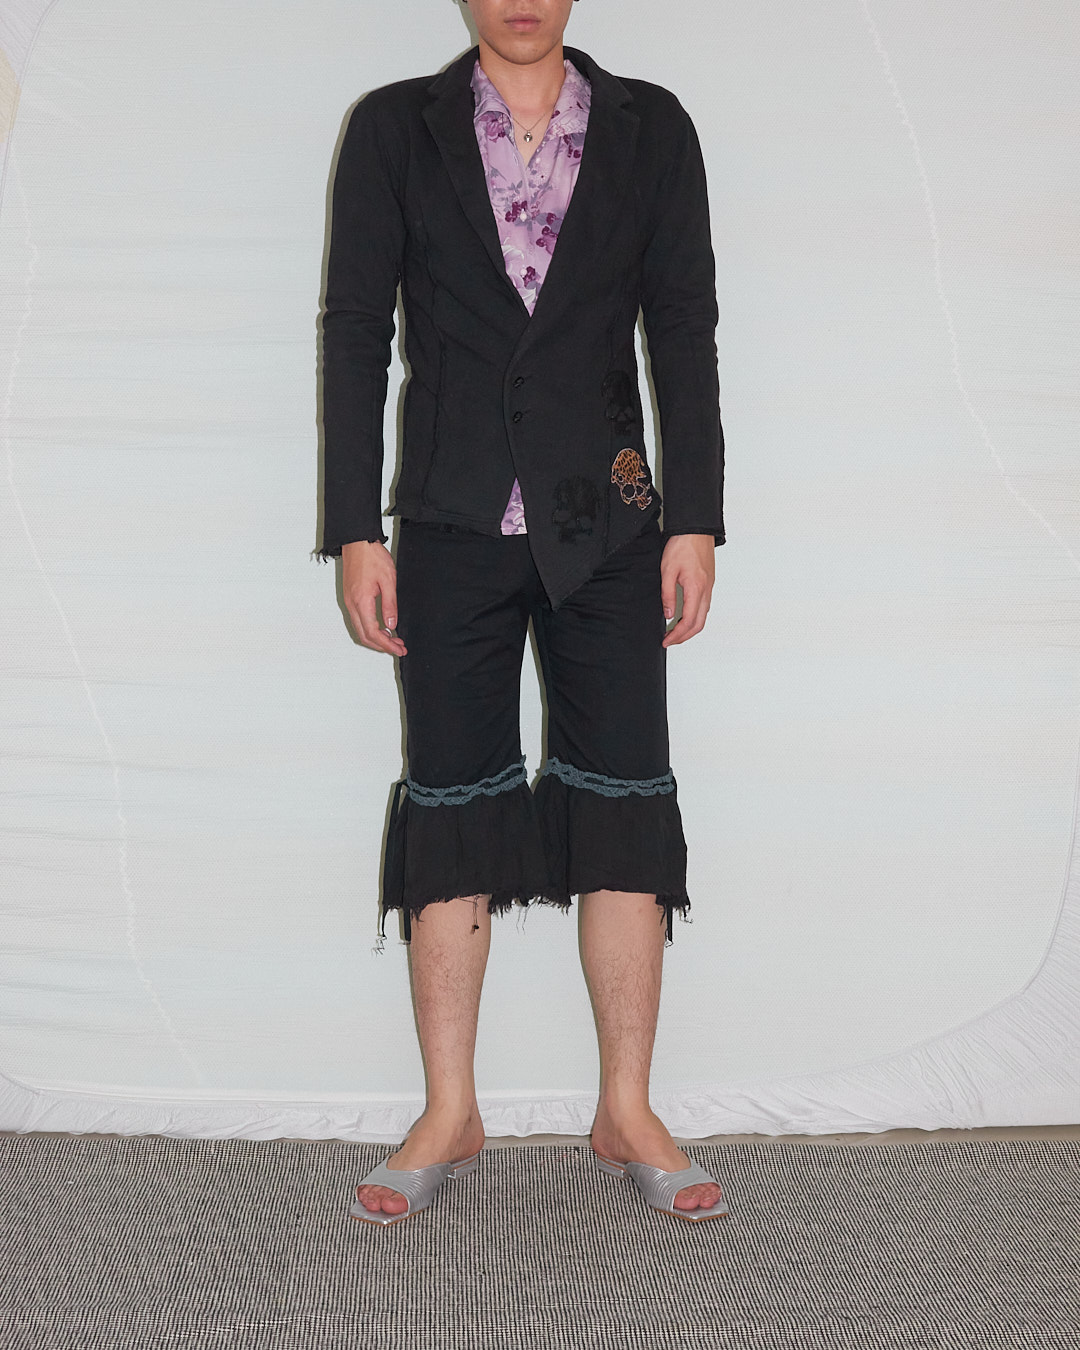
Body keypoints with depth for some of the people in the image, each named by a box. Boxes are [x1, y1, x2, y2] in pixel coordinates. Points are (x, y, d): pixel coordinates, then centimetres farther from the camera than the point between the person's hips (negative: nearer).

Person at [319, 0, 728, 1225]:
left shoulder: (649, 129, 9)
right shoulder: (393, 129, 7)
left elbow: (684, 327, 6)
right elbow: (354, 332, 4)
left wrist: (695, 520, -2)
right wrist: (356, 532, -3)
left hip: (607, 526, 1)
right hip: (454, 526, 0)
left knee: (623, 812, 0)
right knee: (452, 816, 3)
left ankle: (626, 1114, 13)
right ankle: (449, 1117, 16)